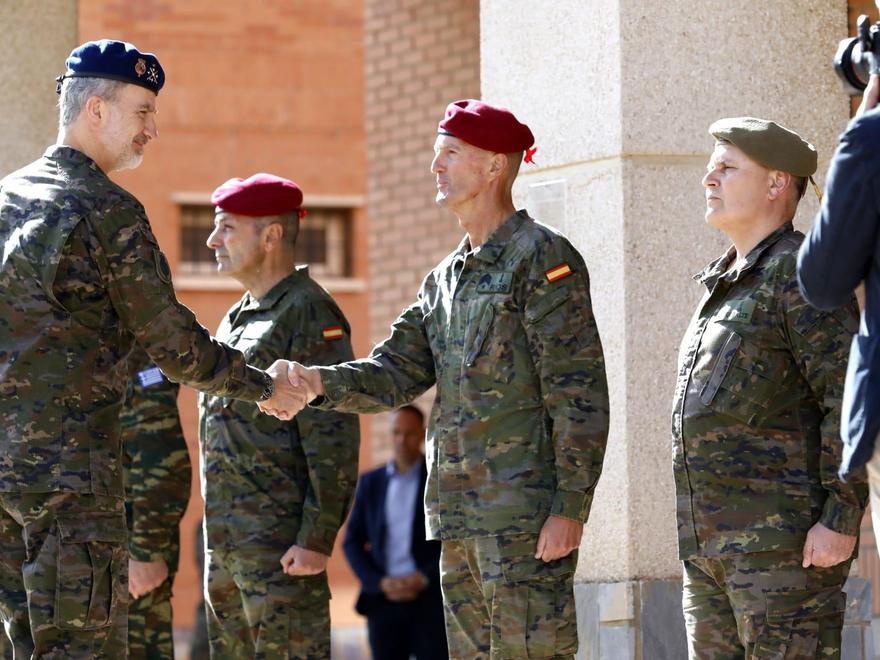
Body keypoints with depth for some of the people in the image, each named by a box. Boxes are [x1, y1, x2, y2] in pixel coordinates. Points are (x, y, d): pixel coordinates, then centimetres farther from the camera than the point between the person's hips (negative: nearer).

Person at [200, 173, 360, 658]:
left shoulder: (309, 314, -10)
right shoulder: (236, 320, 19)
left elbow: (335, 440, -16)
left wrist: (318, 539, -21)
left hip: (282, 543, -10)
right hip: (227, 542, 10)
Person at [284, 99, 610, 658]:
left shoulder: (543, 259, -7)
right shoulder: (446, 277, 19)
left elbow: (581, 395, -13)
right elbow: (397, 371, 12)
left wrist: (571, 507, -19)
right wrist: (322, 382, -7)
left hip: (527, 515, -9)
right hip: (459, 517, 9)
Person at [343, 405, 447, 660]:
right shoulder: (370, 482, 11)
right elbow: (353, 542, 9)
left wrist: (424, 579, -13)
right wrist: (379, 582, -7)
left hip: (430, 601, -3)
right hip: (383, 601, 3)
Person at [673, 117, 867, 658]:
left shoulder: (800, 274, -9)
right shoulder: (726, 285, 21)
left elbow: (853, 398, -16)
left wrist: (841, 518, -21)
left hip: (787, 539, -9)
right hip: (711, 543, 9)